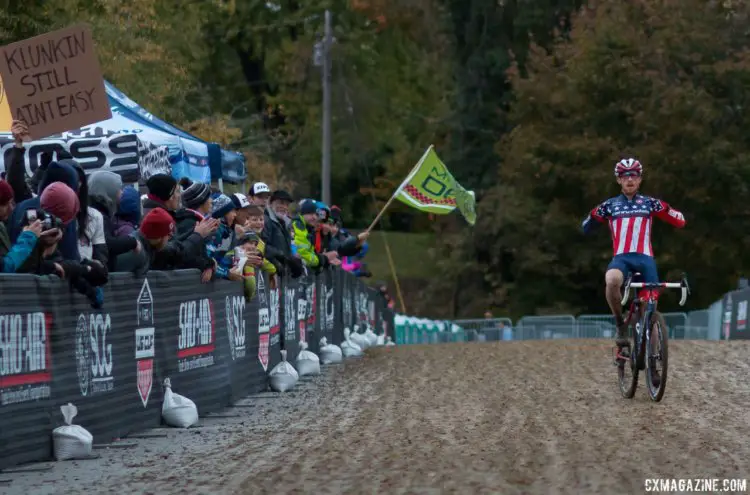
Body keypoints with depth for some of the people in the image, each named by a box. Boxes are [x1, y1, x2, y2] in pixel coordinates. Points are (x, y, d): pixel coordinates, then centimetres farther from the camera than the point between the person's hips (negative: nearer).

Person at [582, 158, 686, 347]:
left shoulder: (649, 203, 12)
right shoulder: (610, 205, 13)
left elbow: (680, 222, 8)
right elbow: (586, 227, 15)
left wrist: (665, 209, -10)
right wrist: (594, 215, -5)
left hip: (645, 257, 1)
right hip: (621, 258, -1)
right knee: (612, 281, -35)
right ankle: (621, 325, -16)